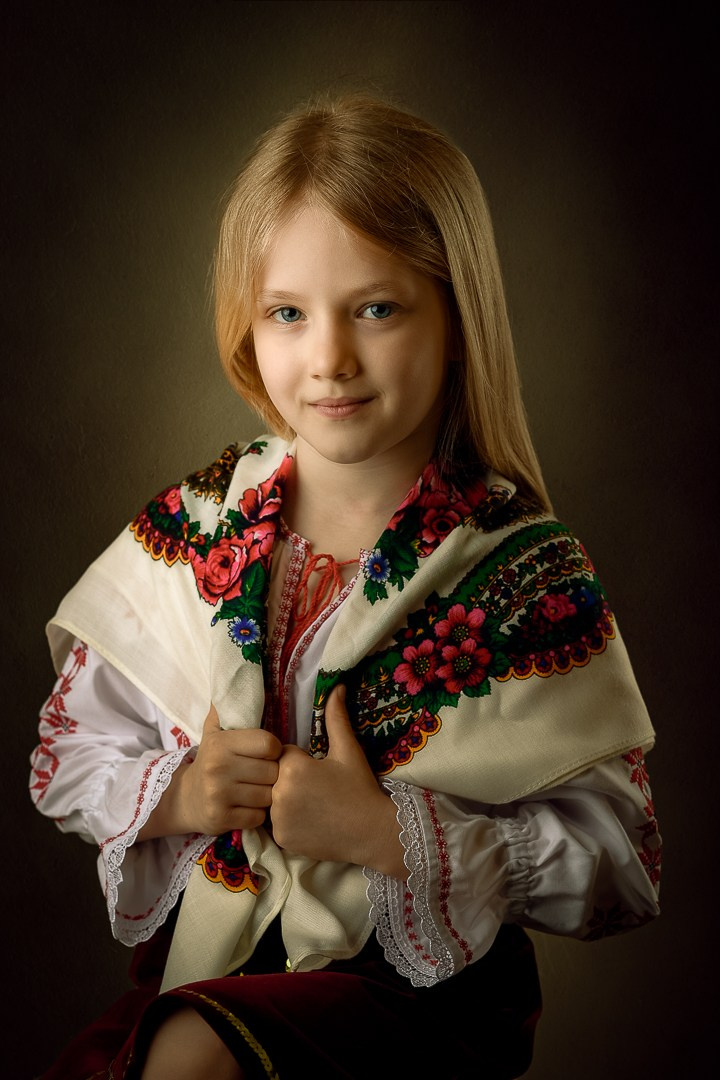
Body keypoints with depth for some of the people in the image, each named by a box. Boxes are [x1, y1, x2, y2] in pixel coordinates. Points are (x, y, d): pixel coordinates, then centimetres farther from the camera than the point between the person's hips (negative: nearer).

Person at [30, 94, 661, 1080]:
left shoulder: (527, 575, -11)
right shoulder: (188, 532, 0)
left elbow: (619, 868, -11)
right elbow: (66, 757, 9)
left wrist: (388, 833, -19)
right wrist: (175, 795, -11)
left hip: (423, 989, -3)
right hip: (198, 969, 4)